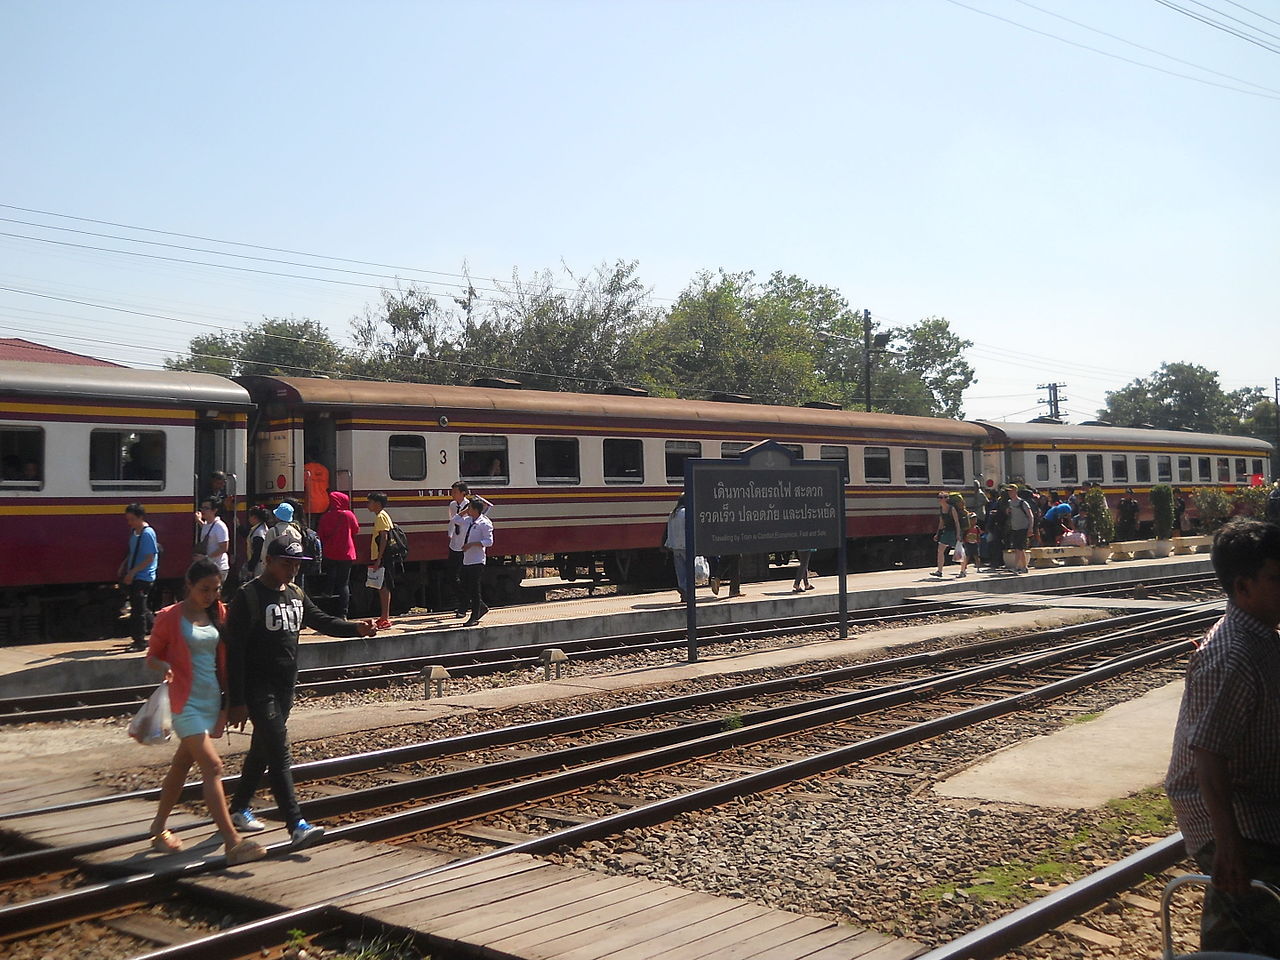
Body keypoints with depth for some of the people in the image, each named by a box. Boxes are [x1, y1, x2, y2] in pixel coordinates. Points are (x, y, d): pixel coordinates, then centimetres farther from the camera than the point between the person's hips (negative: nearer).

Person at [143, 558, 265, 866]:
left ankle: (158, 830, 33)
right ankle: (233, 843, -15)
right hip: (186, 704, -6)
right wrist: (164, 666, -23)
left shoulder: (219, 614, 7)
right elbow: (151, 657, -1)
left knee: (182, 765, 17)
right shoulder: (170, 618, -8)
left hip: (212, 701, 6)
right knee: (212, 766, -13)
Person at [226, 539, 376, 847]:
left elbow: (322, 621, 12)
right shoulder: (248, 597, -14)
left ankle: (239, 809, 33)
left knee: (262, 751, 18)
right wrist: (236, 701, -19)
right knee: (279, 755, -11)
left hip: (285, 687, 8)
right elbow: (234, 651, -16)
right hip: (259, 689, -8)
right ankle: (296, 825, -13)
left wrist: (356, 628, -8)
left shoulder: (296, 594, 11)